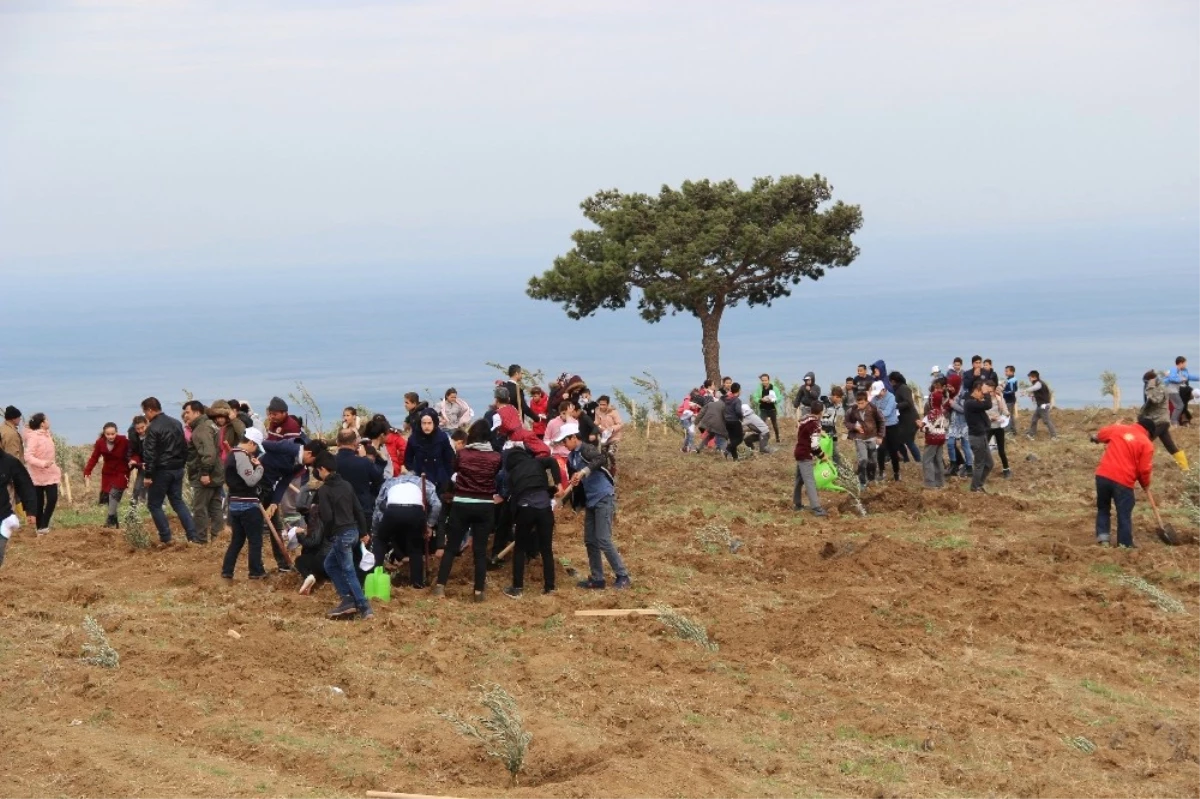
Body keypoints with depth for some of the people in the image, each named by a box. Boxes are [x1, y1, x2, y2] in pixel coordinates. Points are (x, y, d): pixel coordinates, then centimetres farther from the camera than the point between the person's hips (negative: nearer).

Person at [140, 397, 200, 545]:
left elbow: (150, 454, -19)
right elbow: (184, 447, 16)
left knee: (154, 504, 5)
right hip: (178, 469, 7)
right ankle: (192, 535, 5)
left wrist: (148, 474, -17)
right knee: (178, 501, 15)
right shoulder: (176, 424, 10)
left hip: (161, 471, -7)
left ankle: (165, 538, 1)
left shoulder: (153, 428, -15)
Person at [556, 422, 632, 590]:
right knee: (590, 540, 9)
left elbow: (600, 460, -38)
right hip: (591, 500, 9)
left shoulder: (586, 449, -16)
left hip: (604, 498, -9)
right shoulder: (572, 457, 10)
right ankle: (597, 578, 16)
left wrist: (582, 472, -46)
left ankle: (623, 577, -2)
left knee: (603, 540, -10)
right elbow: (574, 480, 19)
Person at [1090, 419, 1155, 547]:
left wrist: (1095, 438, 51)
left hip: (1103, 475, 4)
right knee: (1124, 516, 6)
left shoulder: (1118, 428, 11)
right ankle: (1125, 545, 8)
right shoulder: (1147, 444, 0)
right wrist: (1146, 485, 15)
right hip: (1123, 481, -4)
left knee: (1103, 508, 21)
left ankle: (1102, 537, 13)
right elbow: (1144, 469, -4)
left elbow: (1101, 434, 27)